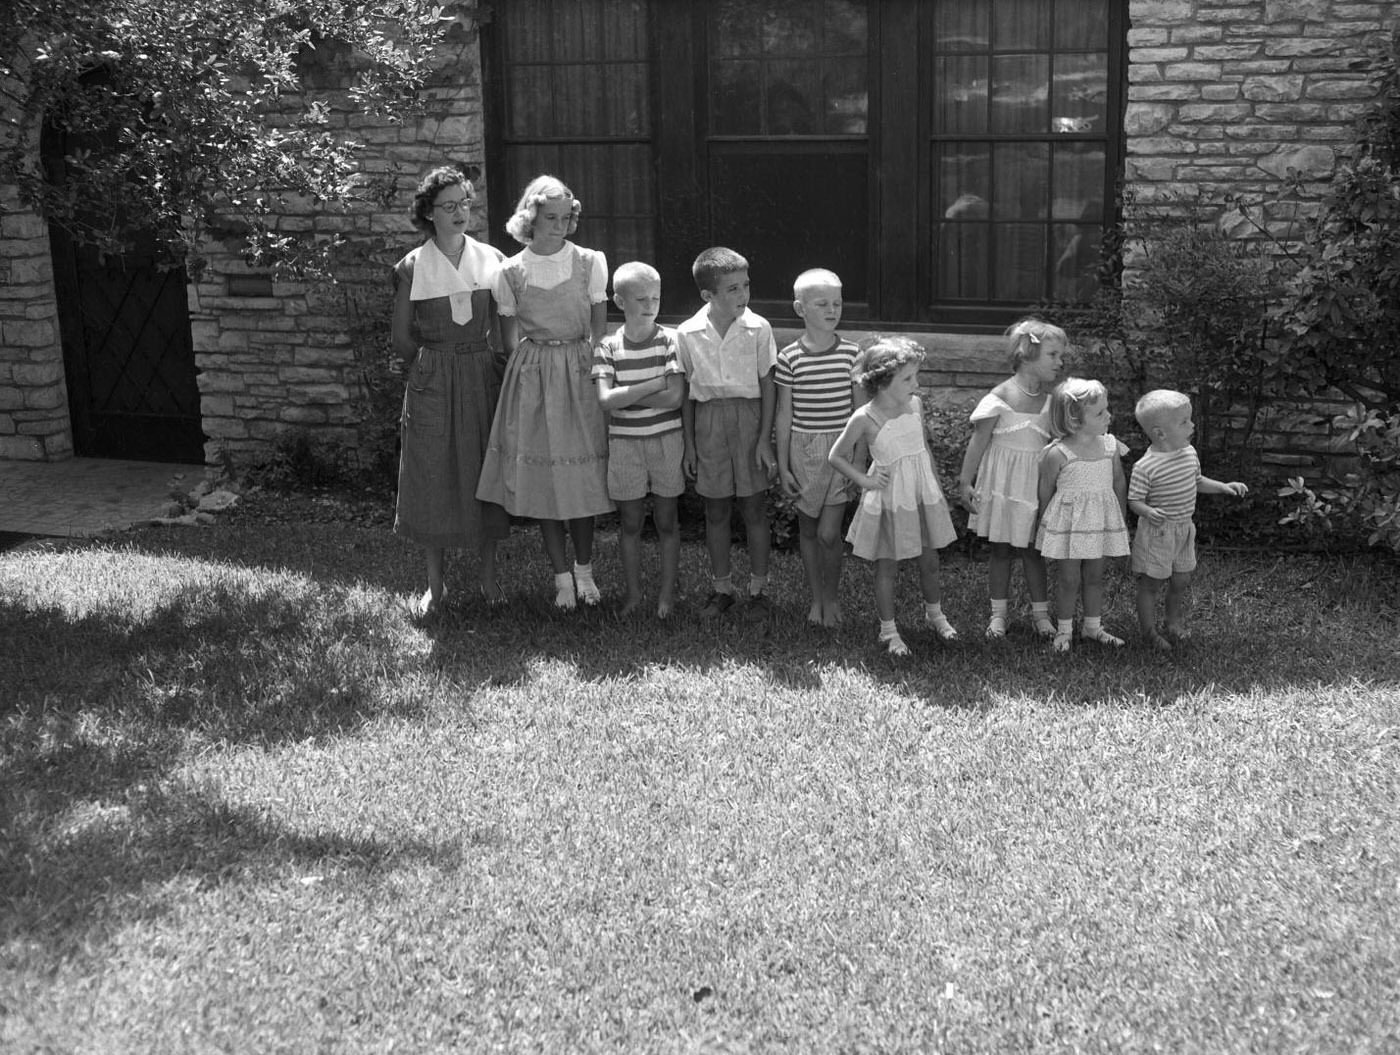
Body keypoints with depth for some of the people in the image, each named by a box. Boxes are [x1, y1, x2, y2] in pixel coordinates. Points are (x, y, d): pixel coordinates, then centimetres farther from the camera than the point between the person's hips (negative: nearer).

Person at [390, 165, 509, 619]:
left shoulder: (491, 260, 2)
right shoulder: (412, 267, -3)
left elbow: (504, 327, 7)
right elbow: (401, 337, 4)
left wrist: (488, 364, 0)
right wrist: (430, 367, 6)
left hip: (484, 379, 1)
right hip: (431, 384, -1)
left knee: (485, 471, 6)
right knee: (434, 477, 3)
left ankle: (489, 576, 19)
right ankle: (435, 584, 14)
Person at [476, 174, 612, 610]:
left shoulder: (590, 262, -1)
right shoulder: (510, 272, -1)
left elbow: (599, 329, 3)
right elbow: (509, 338, 7)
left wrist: (592, 373, -2)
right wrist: (531, 370, 2)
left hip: (579, 374, 0)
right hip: (531, 378, 0)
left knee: (582, 476, 1)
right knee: (540, 477, 2)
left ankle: (584, 569, 19)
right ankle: (562, 575, 14)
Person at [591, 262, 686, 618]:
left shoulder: (671, 341, -6)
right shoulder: (608, 347, -4)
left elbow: (676, 397, -16)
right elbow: (606, 400, -16)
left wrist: (627, 395, -14)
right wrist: (656, 383, -18)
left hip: (666, 440, -1)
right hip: (624, 443, 1)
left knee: (666, 522, 7)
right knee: (630, 522, 8)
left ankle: (667, 594, 18)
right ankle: (633, 591, 22)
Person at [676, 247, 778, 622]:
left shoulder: (758, 328, -7)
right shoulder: (688, 333, -5)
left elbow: (767, 385, -1)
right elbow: (686, 392, 4)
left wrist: (765, 439, -5)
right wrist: (688, 443, 5)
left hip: (749, 416, -1)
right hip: (708, 419, 1)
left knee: (754, 508, 4)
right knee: (715, 511, 9)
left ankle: (757, 589, 17)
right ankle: (721, 587, 24)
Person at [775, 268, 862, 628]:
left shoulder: (851, 354, -3)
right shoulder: (790, 358, -5)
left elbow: (860, 409, 4)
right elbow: (784, 414, 1)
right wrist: (782, 466, 1)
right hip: (803, 447, 1)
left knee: (828, 533, -6)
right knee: (807, 528, 11)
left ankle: (833, 596, 17)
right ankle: (816, 598, 28)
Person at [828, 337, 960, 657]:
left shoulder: (915, 405, -2)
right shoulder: (864, 419, -16)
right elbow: (836, 456, -5)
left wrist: (936, 486, 13)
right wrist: (864, 480, -10)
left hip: (923, 497, 5)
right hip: (888, 501, -4)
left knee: (929, 561, 16)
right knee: (887, 567, 6)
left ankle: (934, 614, 39)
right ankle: (888, 630, 20)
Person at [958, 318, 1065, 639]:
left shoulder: (1051, 401, 1)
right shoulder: (1001, 397, -11)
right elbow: (978, 441, -7)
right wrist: (965, 482, -8)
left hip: (1035, 484, 3)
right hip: (1001, 481, -3)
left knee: (1032, 550, 8)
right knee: (1000, 549, 7)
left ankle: (1040, 612, 19)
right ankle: (998, 612, 19)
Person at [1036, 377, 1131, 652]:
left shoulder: (1110, 446, -3)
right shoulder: (1056, 454, -16)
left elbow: (1119, 484, 9)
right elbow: (1045, 494, -5)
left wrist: (1122, 522, 12)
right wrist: (1046, 530, 2)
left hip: (1102, 522, 4)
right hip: (1068, 523, -4)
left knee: (1095, 576, 14)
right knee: (1069, 579, 5)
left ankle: (1092, 626, 29)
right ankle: (1064, 629, 20)